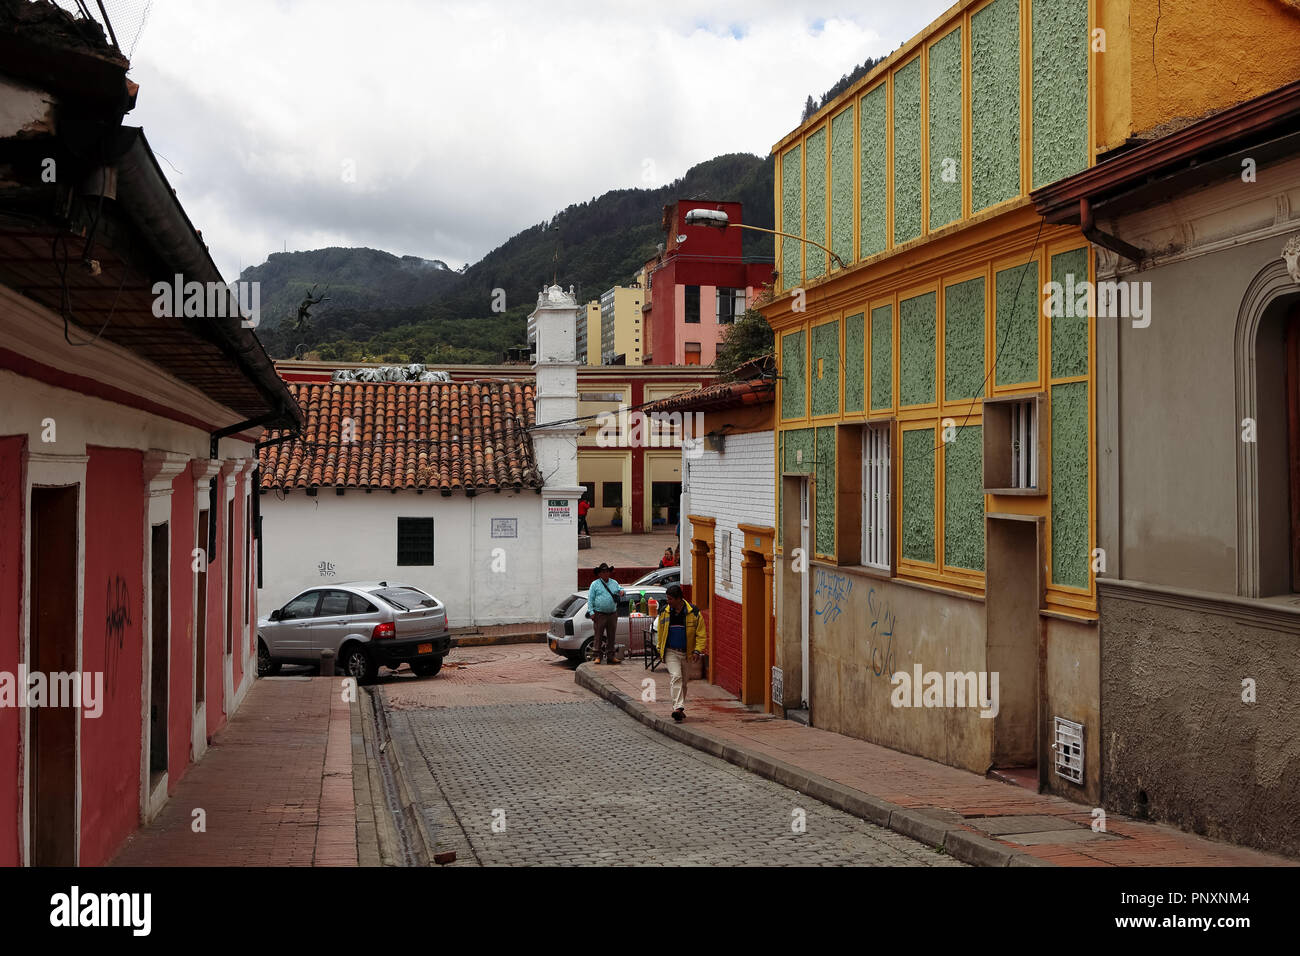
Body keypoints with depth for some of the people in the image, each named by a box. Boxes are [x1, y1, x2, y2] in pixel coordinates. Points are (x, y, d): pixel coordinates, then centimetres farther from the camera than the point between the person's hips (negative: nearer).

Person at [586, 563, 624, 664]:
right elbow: (590, 599, 0)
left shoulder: (614, 583, 14)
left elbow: (620, 590, 25)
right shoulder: (595, 584, 3)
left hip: (612, 614, 4)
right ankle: (597, 656, -4)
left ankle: (610, 656, 14)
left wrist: (622, 592, -1)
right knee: (598, 636, -6)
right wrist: (591, 612, -9)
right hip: (600, 614, -4)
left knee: (611, 636, 7)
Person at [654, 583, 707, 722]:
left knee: (683, 682, 9)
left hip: (687, 653, 0)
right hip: (671, 652, 0)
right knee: (676, 677, -18)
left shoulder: (693, 612, -4)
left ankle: (680, 708, 24)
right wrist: (660, 649, 16)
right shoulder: (664, 611, 2)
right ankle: (678, 708, -24)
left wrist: (697, 650, -10)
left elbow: (701, 633, -1)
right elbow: (661, 632, 14)